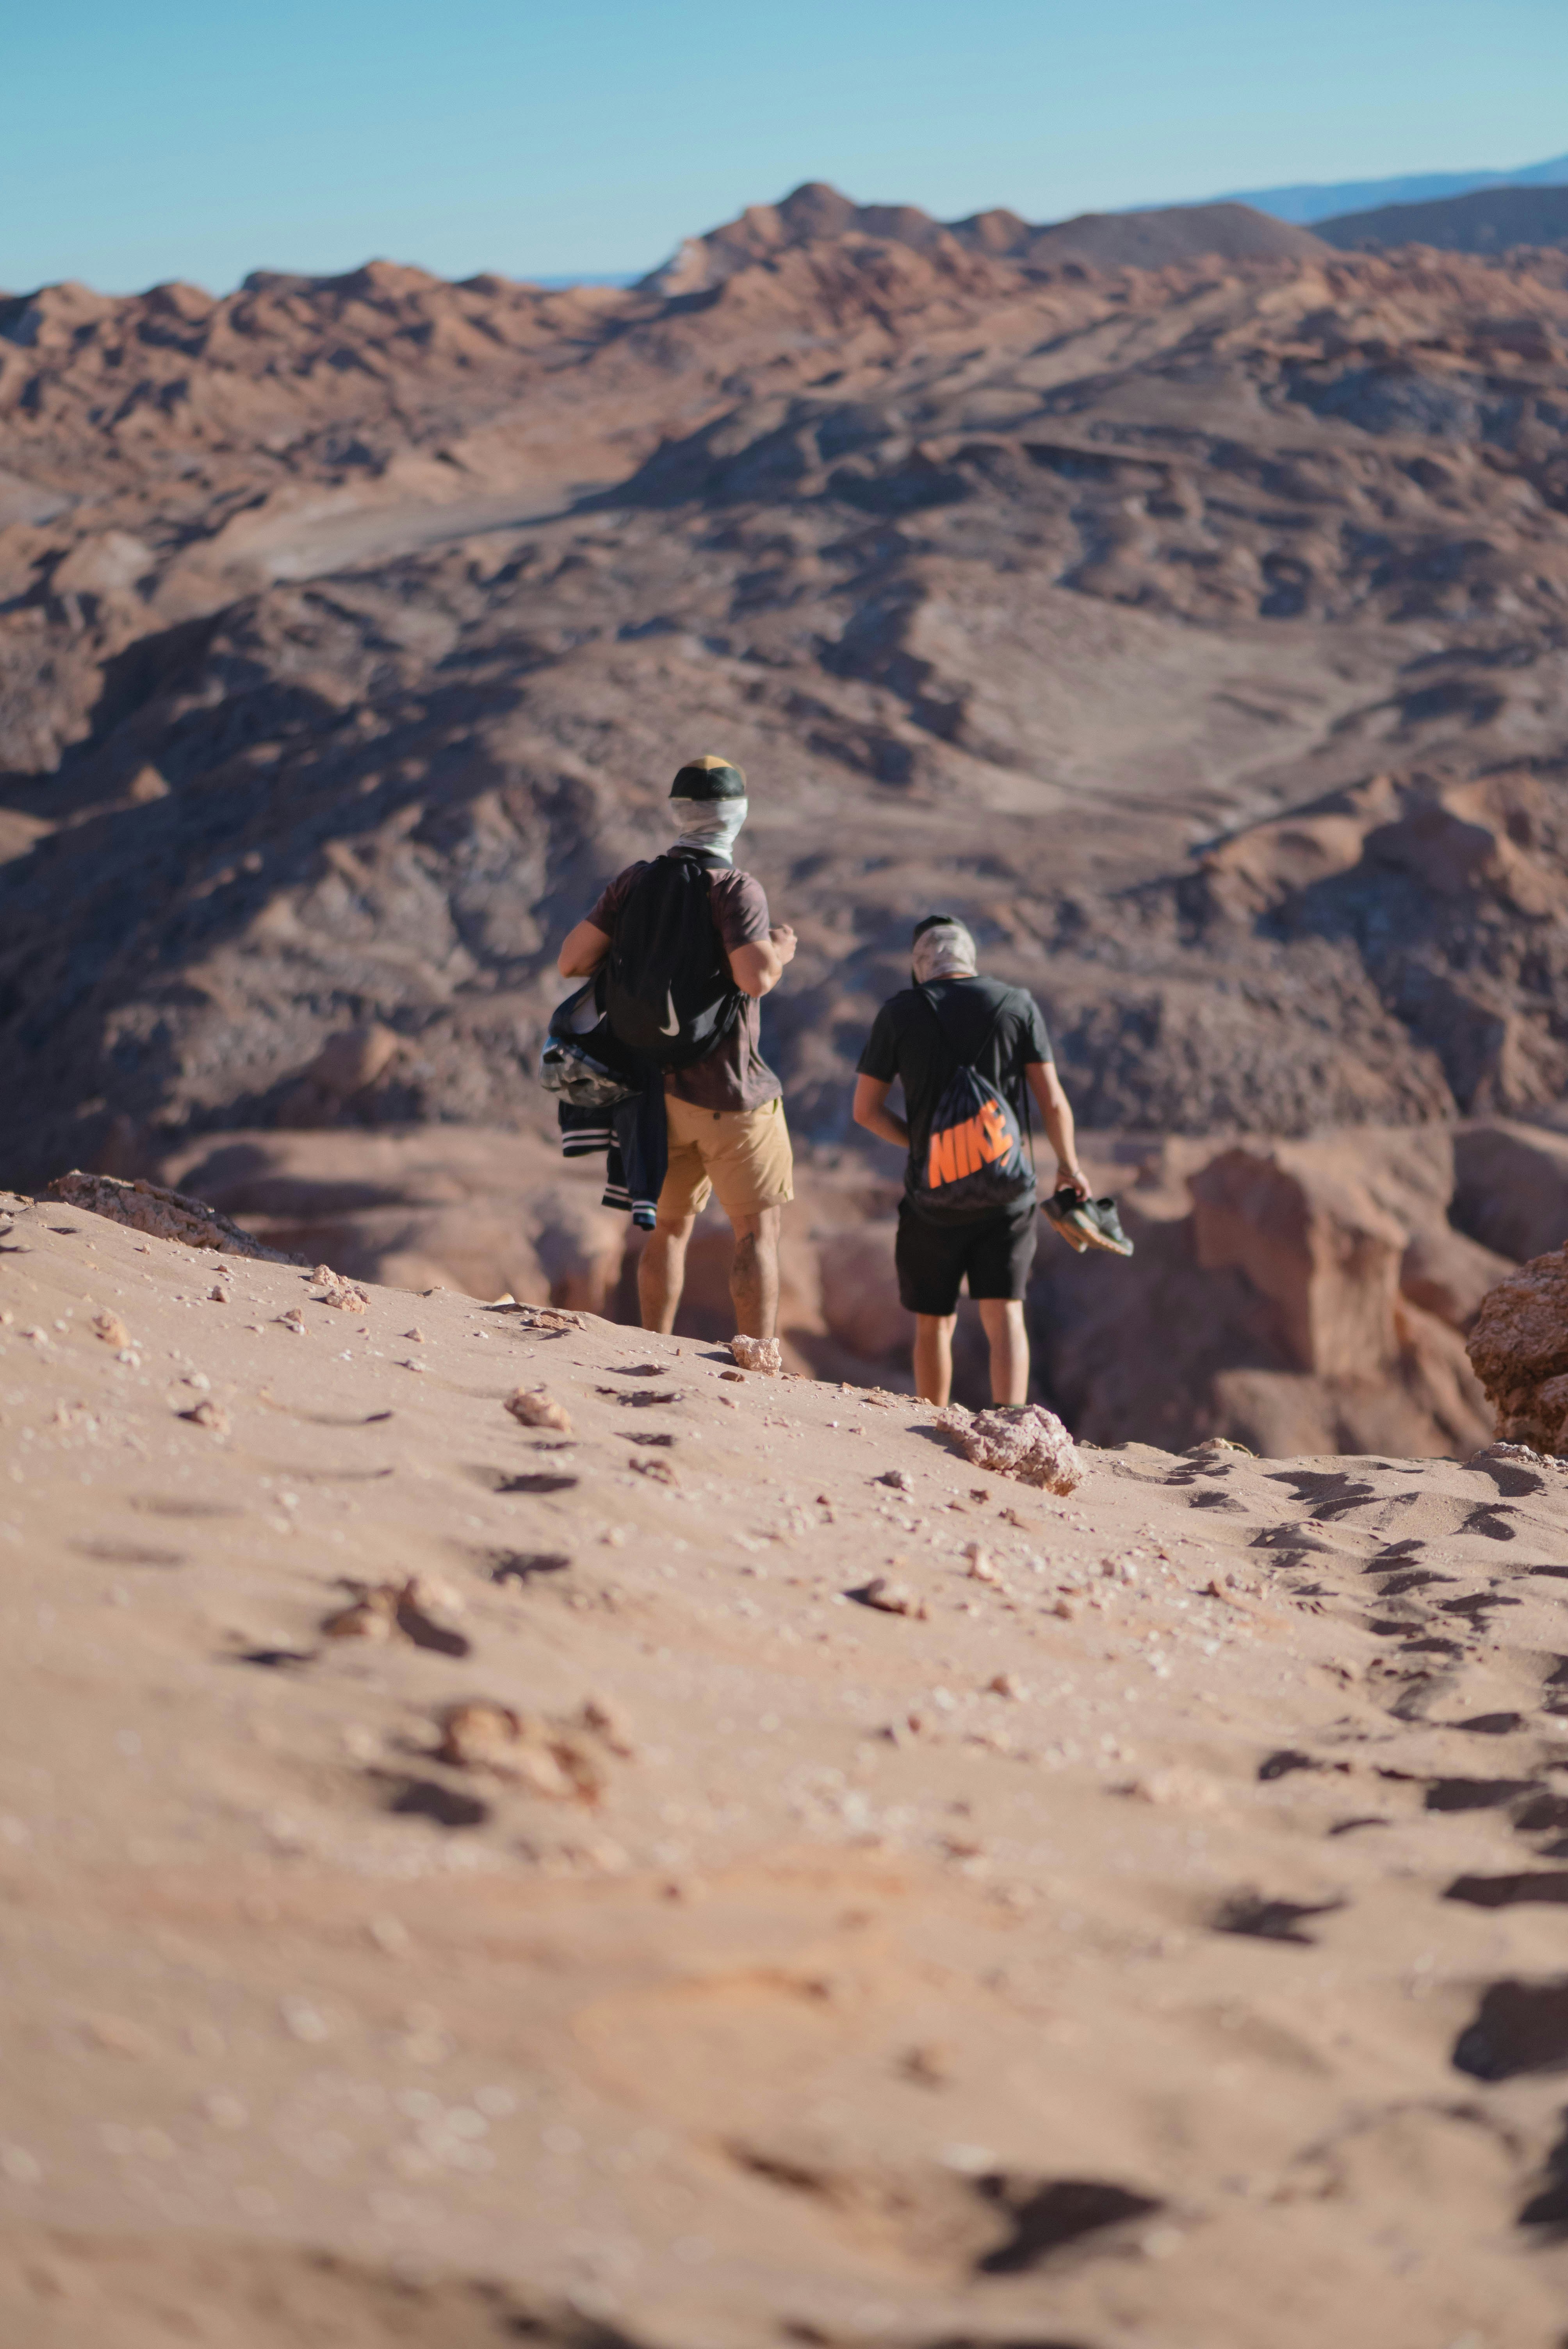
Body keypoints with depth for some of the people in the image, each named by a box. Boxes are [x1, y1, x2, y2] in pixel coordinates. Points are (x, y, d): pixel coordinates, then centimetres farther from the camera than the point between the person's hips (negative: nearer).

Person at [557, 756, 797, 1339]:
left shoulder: (635, 882, 1)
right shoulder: (735, 890, -15)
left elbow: (572, 961, -2)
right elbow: (756, 978, -30)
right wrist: (780, 951, -7)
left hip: (661, 1087, 6)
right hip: (729, 1093, -5)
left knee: (669, 1226, 17)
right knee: (758, 1230, 2)